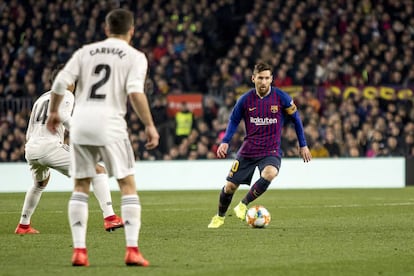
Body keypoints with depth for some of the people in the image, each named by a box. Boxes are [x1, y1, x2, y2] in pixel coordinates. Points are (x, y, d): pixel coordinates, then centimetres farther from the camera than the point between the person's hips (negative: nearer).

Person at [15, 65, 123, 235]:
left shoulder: (41, 99, 27)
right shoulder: (66, 95, 7)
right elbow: (62, 115, -16)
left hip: (30, 150, 8)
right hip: (50, 147, -8)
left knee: (40, 183, 39)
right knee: (98, 170, -7)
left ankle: (23, 225, 45)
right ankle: (109, 218, -23)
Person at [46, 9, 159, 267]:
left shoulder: (86, 51, 14)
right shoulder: (135, 57, 4)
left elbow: (60, 83, 5)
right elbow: (135, 92, -11)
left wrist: (54, 112, 20)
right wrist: (150, 125, -5)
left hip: (80, 122, 3)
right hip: (110, 123, -3)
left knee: (81, 186, 12)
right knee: (128, 185, 4)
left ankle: (79, 249, 5)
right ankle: (132, 250, -5)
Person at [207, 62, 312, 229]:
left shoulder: (281, 98, -8)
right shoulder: (245, 99, -4)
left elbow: (295, 119, 5)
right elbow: (234, 120, 10)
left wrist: (303, 145, 7)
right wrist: (225, 142, -4)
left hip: (271, 151, -2)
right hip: (248, 151, 2)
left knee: (269, 173, -35)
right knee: (230, 186, 3)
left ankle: (244, 204, -12)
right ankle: (220, 217, 33)